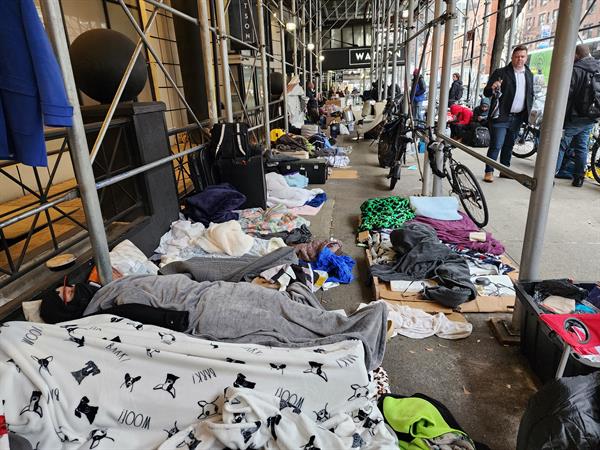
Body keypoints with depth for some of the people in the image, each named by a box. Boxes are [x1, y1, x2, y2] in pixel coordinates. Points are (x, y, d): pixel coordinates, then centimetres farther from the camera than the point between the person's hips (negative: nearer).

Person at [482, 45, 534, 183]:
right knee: (496, 145, -8)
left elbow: (531, 94, 22)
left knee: (509, 145, 13)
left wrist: (528, 111, 11)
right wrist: (492, 89, -29)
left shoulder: (529, 75, 13)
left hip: (518, 118, 6)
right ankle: (489, 172, -1)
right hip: (501, 116, -6)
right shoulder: (500, 73, -4)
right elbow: (486, 92, -7)